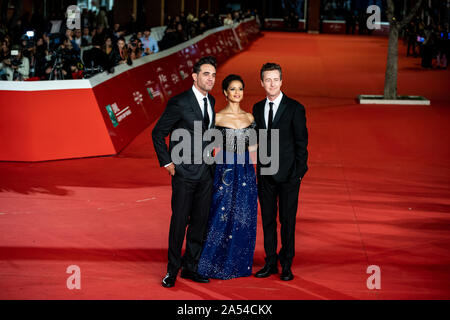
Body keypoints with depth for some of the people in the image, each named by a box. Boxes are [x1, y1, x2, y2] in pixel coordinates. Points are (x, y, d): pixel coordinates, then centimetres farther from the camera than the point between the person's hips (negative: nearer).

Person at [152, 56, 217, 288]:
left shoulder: (210, 101, 10)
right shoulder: (179, 103, -12)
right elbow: (158, 133, -6)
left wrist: (210, 159, 14)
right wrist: (167, 163, -8)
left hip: (205, 172, 6)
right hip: (184, 172, -6)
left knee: (200, 222, 9)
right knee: (179, 221, -1)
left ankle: (190, 267, 20)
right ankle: (173, 270, 10)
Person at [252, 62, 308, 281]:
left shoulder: (295, 108, -6)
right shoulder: (258, 108, 8)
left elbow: (301, 142, -5)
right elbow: (258, 139, 12)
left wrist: (299, 172, -9)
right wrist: (260, 168, 5)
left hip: (288, 174, -4)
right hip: (265, 174, 4)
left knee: (288, 220, 2)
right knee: (267, 220, 9)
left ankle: (286, 265, 13)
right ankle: (270, 263, 19)